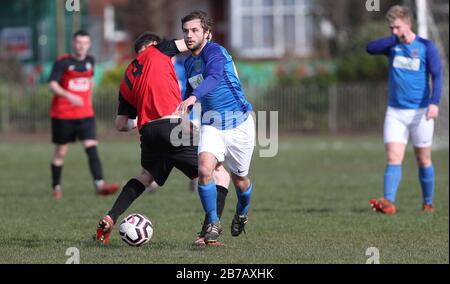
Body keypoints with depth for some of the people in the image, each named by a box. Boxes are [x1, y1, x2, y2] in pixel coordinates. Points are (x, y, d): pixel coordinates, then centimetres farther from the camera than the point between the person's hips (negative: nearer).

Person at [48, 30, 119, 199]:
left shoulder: (90, 61, 8)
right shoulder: (63, 63, -8)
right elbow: (52, 85, -18)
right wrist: (68, 95, -34)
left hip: (85, 114, 3)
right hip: (63, 114, -3)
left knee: (92, 148, -13)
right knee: (61, 152, 8)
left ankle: (99, 185, -24)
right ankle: (56, 188, 23)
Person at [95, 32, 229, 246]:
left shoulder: (126, 80, 22)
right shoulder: (155, 52, 10)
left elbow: (121, 125, 22)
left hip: (148, 132, 6)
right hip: (173, 124, -6)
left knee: (146, 176, 34)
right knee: (219, 174, 3)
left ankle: (110, 219, 25)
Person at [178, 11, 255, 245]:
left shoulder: (214, 52, -18)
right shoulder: (188, 63, 7)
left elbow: (214, 77, -40)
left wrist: (193, 97, -56)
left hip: (239, 122, -5)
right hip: (211, 124, 5)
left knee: (239, 179, 9)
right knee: (204, 169, -21)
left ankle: (242, 213, 42)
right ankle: (213, 223, -7)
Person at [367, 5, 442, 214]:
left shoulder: (426, 47, -4)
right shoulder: (392, 46, 6)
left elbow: (437, 76, -8)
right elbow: (370, 48, -10)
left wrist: (434, 102, -21)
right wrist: (395, 39, -14)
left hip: (420, 112, -2)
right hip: (395, 112, 2)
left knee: (423, 160, 8)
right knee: (393, 158, -12)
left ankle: (428, 203, 22)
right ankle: (389, 202, -23)